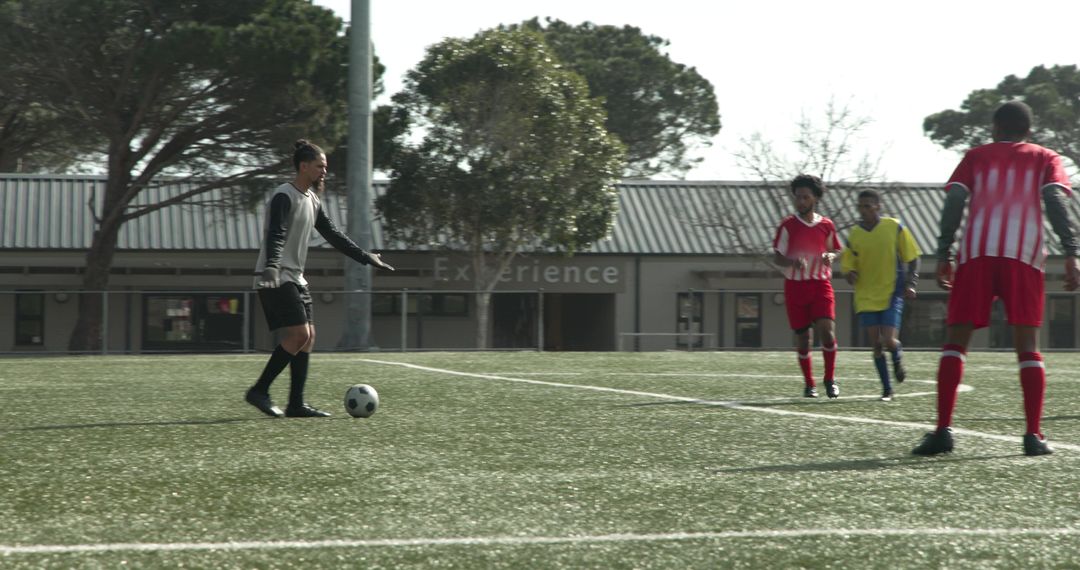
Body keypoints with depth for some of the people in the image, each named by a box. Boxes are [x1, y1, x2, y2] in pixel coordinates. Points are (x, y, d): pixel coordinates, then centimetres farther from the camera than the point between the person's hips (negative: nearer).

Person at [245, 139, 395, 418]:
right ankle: (259, 391, -10)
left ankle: (296, 404, 4)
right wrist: (271, 267, -41)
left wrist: (366, 257, 22)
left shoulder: (312, 201, 16)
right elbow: (275, 235, -25)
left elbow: (333, 235, 23)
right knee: (299, 335, -17)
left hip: (295, 279, 10)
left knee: (308, 337, 3)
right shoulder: (284, 197, -12)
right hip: (276, 279, -10)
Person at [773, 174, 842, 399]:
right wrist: (792, 262, -23)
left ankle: (830, 379, 3)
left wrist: (830, 256, -6)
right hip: (795, 285, 0)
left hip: (821, 284, 0)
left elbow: (835, 250, 18)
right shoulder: (788, 225, -2)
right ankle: (809, 384, 19)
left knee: (827, 331, -15)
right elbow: (776, 257, -2)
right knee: (802, 336, 4)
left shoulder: (826, 225, 4)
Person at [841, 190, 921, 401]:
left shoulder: (894, 227, -4)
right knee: (876, 344, 0)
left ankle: (898, 357, 22)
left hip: (892, 293, -3)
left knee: (888, 340, -14)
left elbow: (912, 258, 2)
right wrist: (850, 274, -14)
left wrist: (910, 284, -7)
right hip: (866, 297, 3)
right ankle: (887, 389, 12)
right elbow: (847, 263, 9)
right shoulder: (854, 234, 3)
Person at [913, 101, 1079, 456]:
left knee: (955, 342, 3)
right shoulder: (1045, 159, 18)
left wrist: (943, 255, 5)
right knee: (1027, 346, 5)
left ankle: (943, 430, -9)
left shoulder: (977, 156, 20)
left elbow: (954, 201, 6)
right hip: (1024, 256, 0)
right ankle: (1034, 436, -4)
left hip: (976, 253, 0)